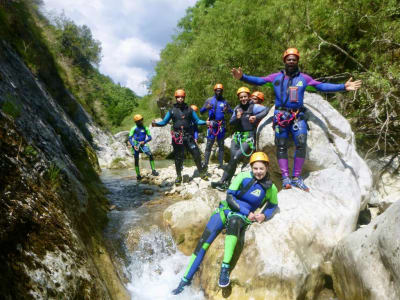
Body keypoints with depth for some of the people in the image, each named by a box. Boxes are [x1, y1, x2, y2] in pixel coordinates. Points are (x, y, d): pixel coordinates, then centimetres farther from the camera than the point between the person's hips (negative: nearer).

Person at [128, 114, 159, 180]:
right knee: (136, 160, 3)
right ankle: (138, 175, 14)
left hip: (143, 144, 1)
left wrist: (144, 141, -19)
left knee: (150, 155, -20)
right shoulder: (134, 129, -3)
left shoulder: (145, 128, 1)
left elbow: (149, 137, -1)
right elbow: (130, 138, -2)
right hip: (136, 145, -1)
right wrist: (133, 145, -16)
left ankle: (153, 170, -18)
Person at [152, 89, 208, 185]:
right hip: (177, 137, -1)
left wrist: (205, 122, -6)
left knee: (196, 154, -1)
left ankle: (201, 172, 18)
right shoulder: (172, 110, 4)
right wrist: (156, 124, -13)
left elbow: (197, 120, 10)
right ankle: (179, 176, 21)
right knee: (178, 158, 5)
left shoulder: (189, 109, 7)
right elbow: (164, 122, 5)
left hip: (188, 136, 1)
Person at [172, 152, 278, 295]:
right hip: (226, 209, 1)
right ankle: (186, 280, 5)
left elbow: (273, 206, 17)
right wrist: (247, 212, -12)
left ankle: (225, 268, -37)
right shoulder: (243, 176, -7)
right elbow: (229, 196, -6)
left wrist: (264, 215, -4)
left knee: (234, 220, -41)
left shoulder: (271, 188, -1)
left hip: (241, 218, -1)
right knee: (202, 244, -11)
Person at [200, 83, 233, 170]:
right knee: (209, 145, -6)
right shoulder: (209, 100, 7)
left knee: (221, 145, 6)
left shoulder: (225, 101, 11)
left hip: (221, 125, 2)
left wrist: (227, 110, -14)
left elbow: (232, 111, 7)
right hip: (212, 124, -2)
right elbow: (201, 111, 4)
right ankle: (205, 164, -3)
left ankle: (221, 164, 11)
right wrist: (206, 108, -17)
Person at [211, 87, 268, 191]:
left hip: (249, 137, -5)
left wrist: (256, 117, -33)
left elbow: (266, 110, -19)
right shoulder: (237, 108, 12)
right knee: (232, 160, -2)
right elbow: (231, 122, 9)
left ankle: (223, 182, -4)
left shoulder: (253, 107, -5)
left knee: (235, 159, -13)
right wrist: (237, 118, -12)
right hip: (237, 136, 5)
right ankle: (226, 183, 2)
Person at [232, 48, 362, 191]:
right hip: (281, 115, -1)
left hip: (298, 116, 1)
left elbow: (322, 86, 7)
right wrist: (242, 77, -14)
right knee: (281, 146, -3)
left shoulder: (304, 78, 11)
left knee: (301, 144, -11)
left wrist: (343, 87, -1)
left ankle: (296, 177, -2)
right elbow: (258, 80, 1)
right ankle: (285, 177, 2)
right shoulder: (276, 77, 9)